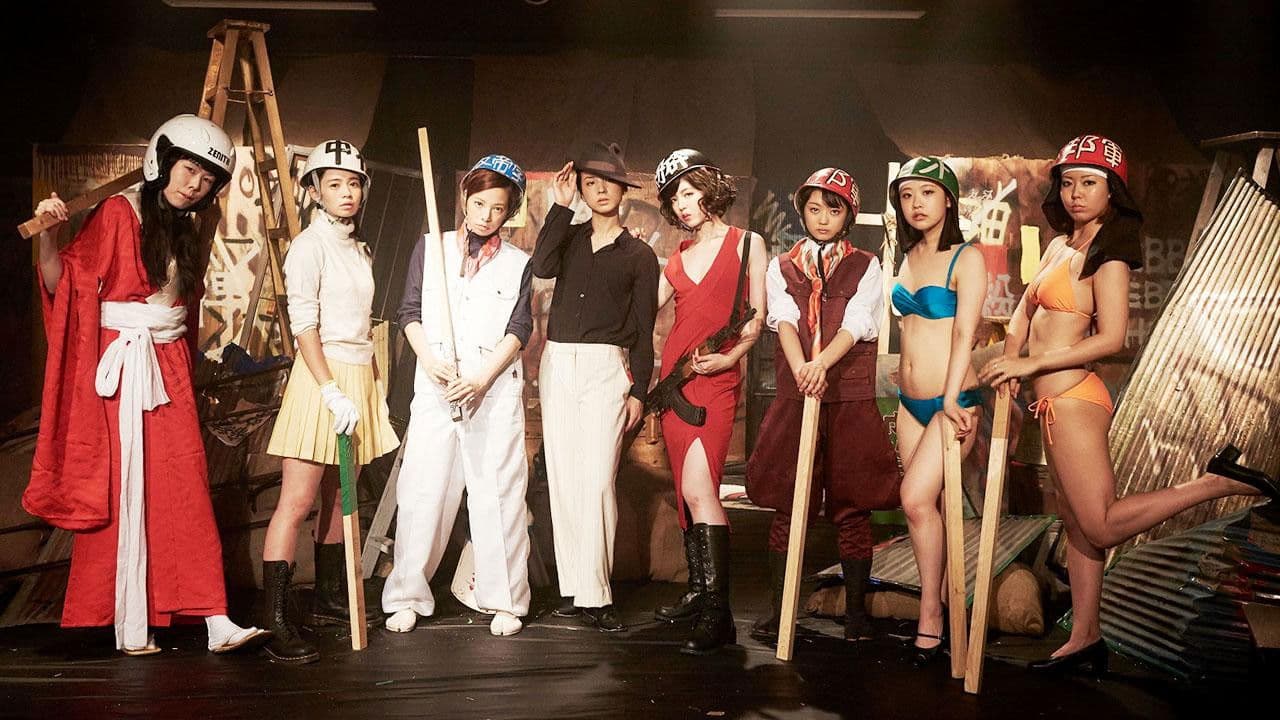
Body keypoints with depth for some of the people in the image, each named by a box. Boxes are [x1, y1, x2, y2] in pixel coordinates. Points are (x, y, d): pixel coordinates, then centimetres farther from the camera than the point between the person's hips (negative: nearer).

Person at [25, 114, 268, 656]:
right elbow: (62, 282, -12)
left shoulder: (185, 233, 15)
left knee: (185, 490, 0)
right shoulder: (118, 214, -5)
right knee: (124, 491, -2)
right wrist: (47, 233, -28)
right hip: (121, 367, -6)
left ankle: (215, 620, -2)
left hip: (169, 367, 6)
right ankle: (131, 629, 5)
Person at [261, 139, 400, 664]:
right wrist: (332, 392, -20)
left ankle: (329, 599, 25)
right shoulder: (309, 246, -6)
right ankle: (276, 622, -11)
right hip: (320, 376, -8)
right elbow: (303, 325, -14)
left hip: (358, 378, 8)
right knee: (297, 501, -10)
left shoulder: (358, 249, 17)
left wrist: (365, 388, 16)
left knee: (338, 497, 14)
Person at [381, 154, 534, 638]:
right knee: (423, 491, -1)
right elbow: (410, 311, 9)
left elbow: (519, 329, 2)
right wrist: (429, 360, -8)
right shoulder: (431, 247, 12)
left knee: (498, 493, -1)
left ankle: (505, 602, 8)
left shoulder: (517, 263, 10)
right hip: (435, 386, 1)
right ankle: (407, 598, 10)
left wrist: (482, 378, -11)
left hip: (496, 388, 0)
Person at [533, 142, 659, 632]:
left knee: (597, 481, -11)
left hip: (606, 367, -3)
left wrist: (638, 390, -2)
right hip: (557, 363, 3)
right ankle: (573, 587, 10)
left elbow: (643, 328, 5)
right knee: (561, 479, 3)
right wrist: (560, 206, -4)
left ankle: (595, 594, -5)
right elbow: (541, 268, -10)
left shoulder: (639, 255, 7)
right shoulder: (569, 238, 13)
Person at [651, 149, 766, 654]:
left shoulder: (747, 243, 5)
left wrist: (730, 356, -14)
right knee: (687, 488, 8)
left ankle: (717, 613, -18)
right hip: (674, 373, 6)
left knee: (698, 486, -19)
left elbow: (759, 315, -2)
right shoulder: (678, 257, 18)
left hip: (717, 379, -6)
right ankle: (699, 591, 18)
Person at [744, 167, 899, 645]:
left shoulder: (865, 267, 10)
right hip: (794, 397, 1)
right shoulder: (781, 268, 14)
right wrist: (801, 367, -25)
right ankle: (777, 611, 8)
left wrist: (823, 362, -26)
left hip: (852, 399, -1)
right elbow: (784, 320, -5)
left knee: (852, 506, 1)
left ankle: (856, 611, 10)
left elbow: (855, 323, -6)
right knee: (788, 504, 1)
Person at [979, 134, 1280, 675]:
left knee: (1102, 527, -7)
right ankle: (1085, 640, 21)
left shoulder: (1107, 254, -10)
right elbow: (1025, 309, 19)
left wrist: (1030, 364, -18)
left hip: (1072, 399, -8)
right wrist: (1012, 356, 1)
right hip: (1055, 404, 8)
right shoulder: (1061, 244, 12)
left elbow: (1112, 338, -19)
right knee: (1077, 525, 13)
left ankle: (1220, 482, 1)